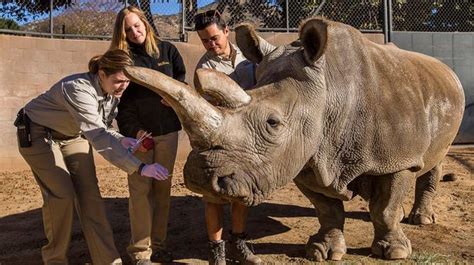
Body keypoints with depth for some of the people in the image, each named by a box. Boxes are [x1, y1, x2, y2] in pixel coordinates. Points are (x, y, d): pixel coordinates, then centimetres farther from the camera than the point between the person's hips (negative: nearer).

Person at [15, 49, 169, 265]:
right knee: (62, 195, -12)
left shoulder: (113, 92, -13)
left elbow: (101, 128, -1)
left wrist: (121, 140, -25)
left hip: (73, 135, 6)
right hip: (38, 134, -6)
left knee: (89, 194, -3)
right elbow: (98, 136, -47)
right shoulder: (79, 89, -37)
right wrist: (140, 168, -54)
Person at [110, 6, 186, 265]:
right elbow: (121, 100, -2)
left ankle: (158, 244, 18)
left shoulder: (167, 50, 8)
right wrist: (133, 129, -14)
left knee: (163, 187, 7)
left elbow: (182, 79, 17)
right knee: (140, 189, -5)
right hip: (138, 131, -2)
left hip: (167, 129, 3)